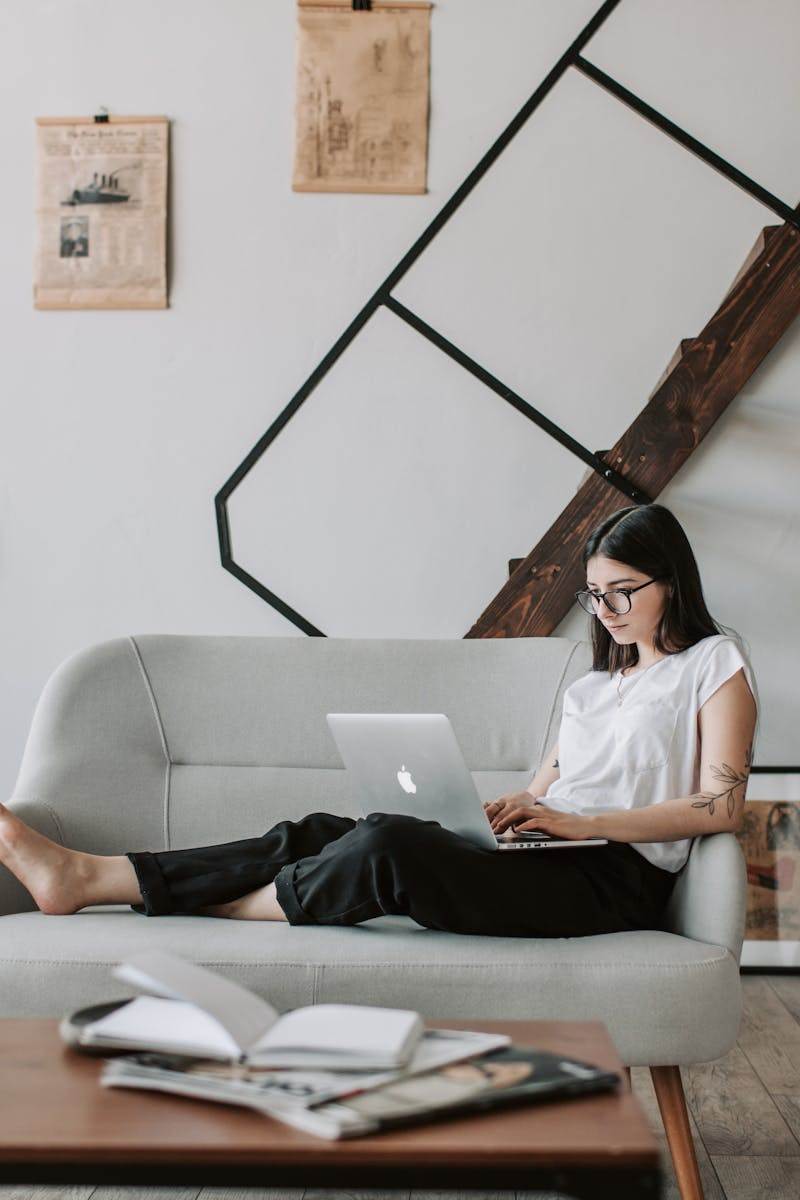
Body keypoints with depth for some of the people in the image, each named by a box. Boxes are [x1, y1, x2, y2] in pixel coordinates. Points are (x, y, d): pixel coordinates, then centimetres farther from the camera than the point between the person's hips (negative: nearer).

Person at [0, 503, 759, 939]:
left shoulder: (713, 664, 5)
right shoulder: (596, 681, 29)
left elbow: (722, 805, -8)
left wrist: (581, 822, -15)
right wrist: (509, 809, -2)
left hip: (614, 878, -7)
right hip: (543, 857, 7)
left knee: (389, 843, -29)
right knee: (318, 834, -10)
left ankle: (226, 908, -9)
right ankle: (84, 876, -14)